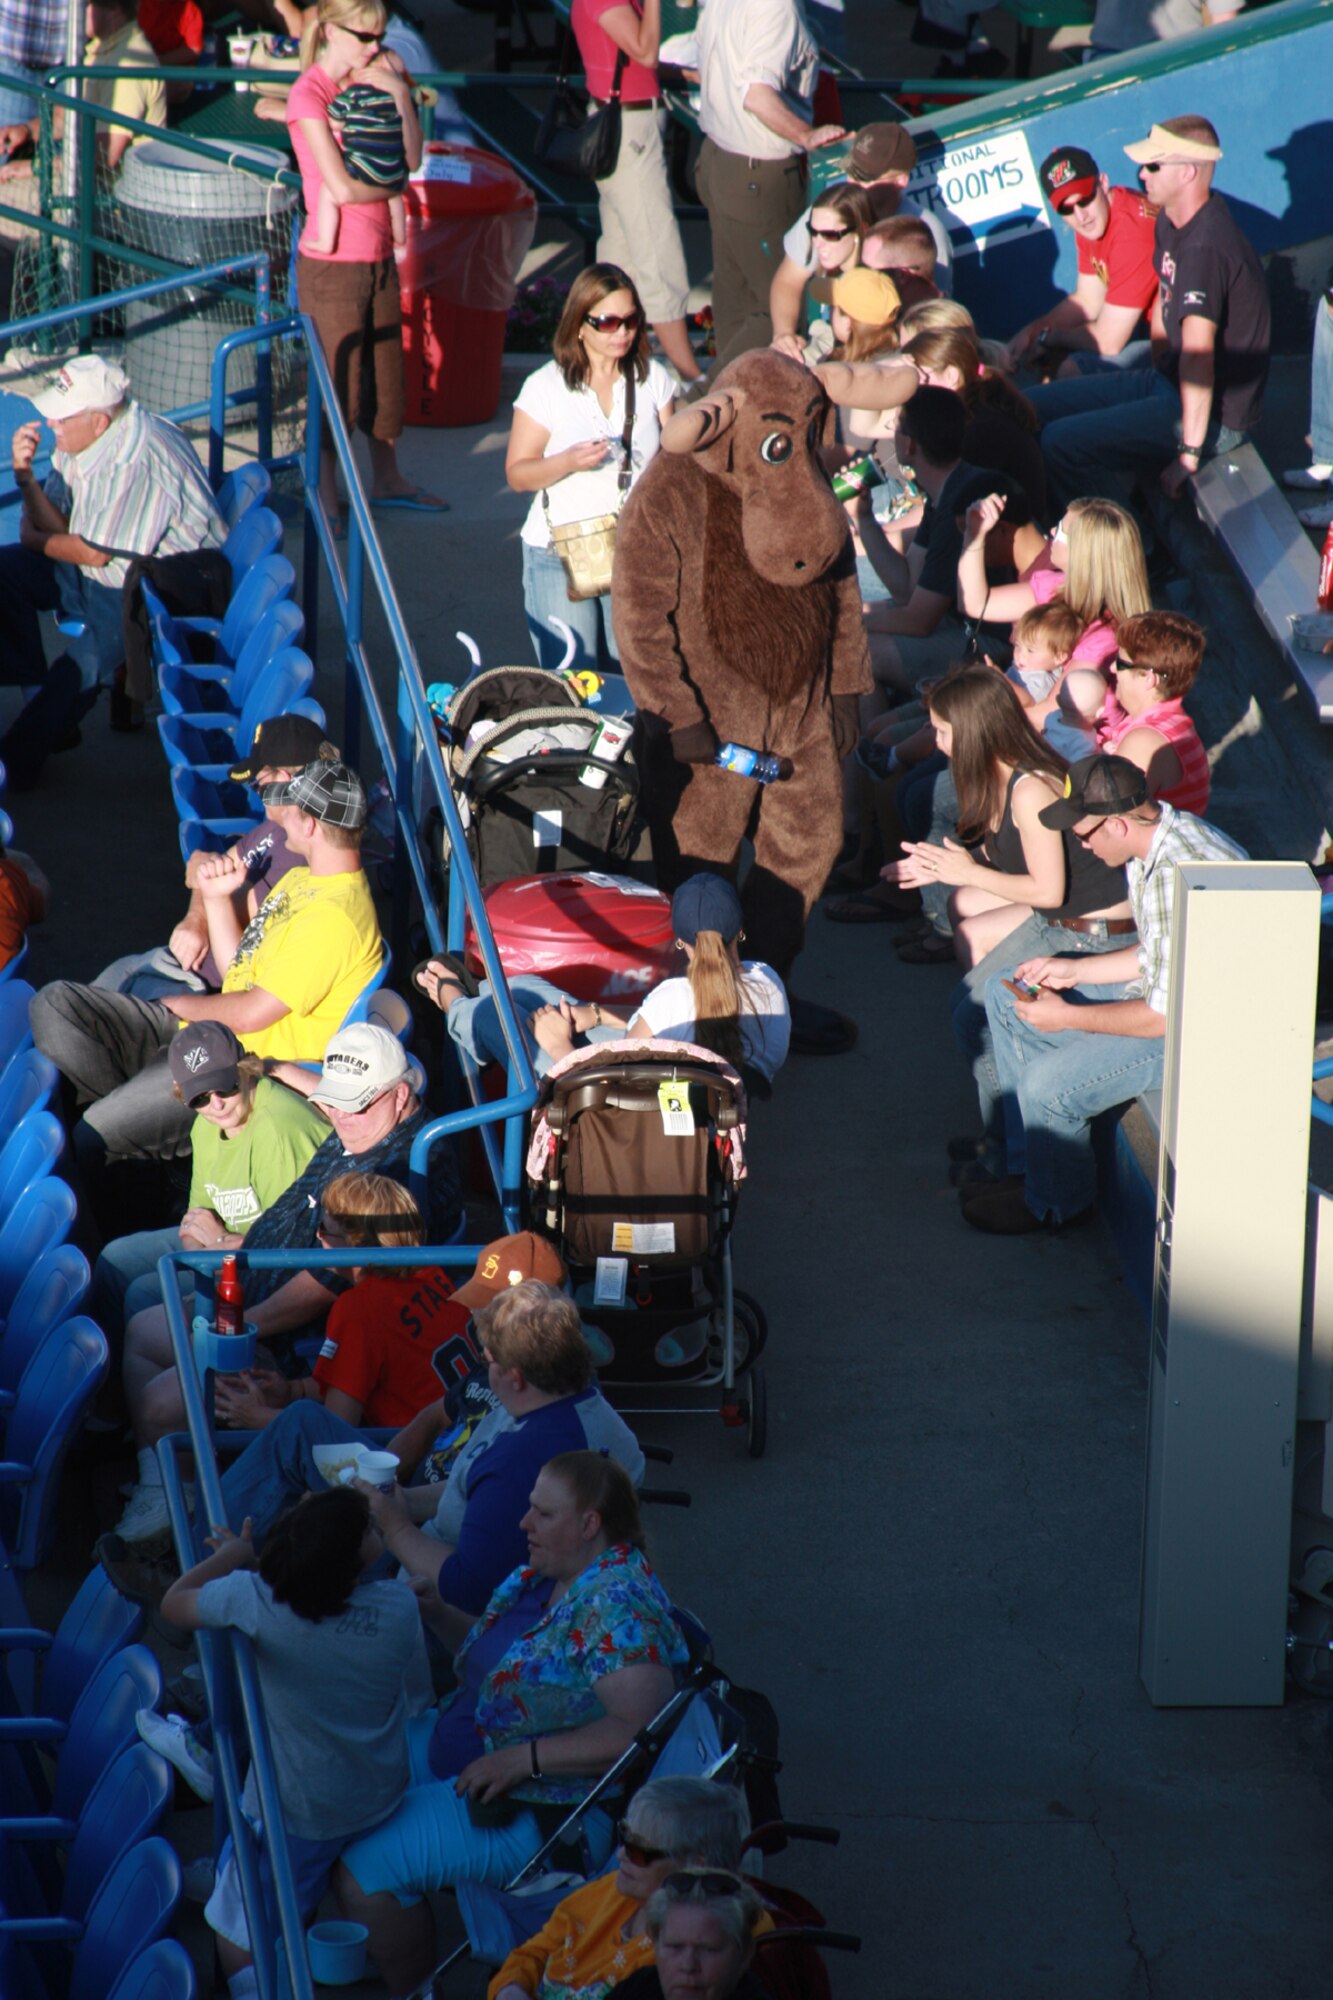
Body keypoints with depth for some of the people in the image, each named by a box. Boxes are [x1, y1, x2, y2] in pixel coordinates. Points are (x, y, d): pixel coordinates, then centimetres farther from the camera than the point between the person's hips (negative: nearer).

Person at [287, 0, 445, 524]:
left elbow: (411, 160, 4)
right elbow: (342, 188, -21)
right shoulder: (310, 94, -15)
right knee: (336, 386, 0)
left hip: (378, 257, 7)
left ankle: (387, 480, 32)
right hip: (332, 265, -7)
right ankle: (325, 499, 12)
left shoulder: (367, 85, 9)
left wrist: (400, 93, -4)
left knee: (386, 376, 16)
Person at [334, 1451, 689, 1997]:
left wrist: (523, 1758, -28)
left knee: (366, 1865, -17)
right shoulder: (541, 1576, 7)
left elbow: (640, 1729, -32)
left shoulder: (618, 1604, -24)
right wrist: (435, 1613, 4)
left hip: (549, 1807, -10)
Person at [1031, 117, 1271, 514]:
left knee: (1060, 444, -23)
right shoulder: (1171, 223, 5)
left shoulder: (1205, 247, -27)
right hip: (1168, 384, 10)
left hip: (1214, 416, -10)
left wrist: (1189, 454, -34)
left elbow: (1198, 352, -34)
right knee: (1035, 408, 7)